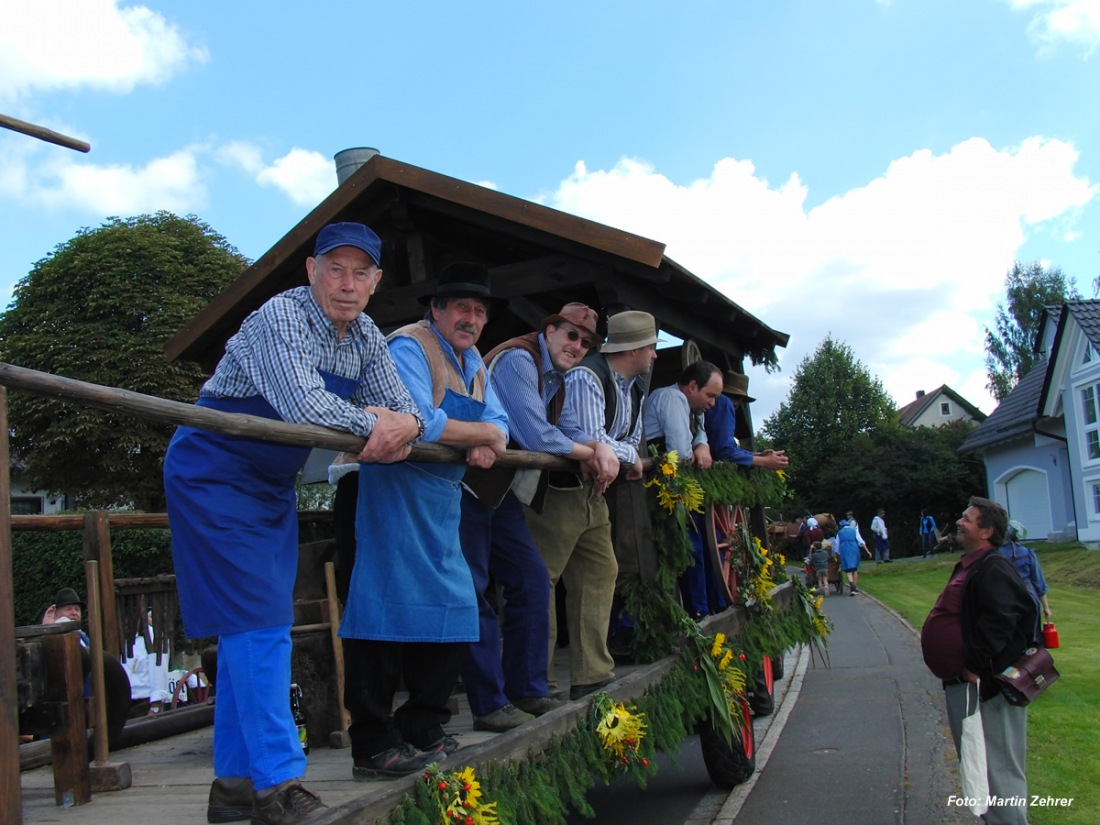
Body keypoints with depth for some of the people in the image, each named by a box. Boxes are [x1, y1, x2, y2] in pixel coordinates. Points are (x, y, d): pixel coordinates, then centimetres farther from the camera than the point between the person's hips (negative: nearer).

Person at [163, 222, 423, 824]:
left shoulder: (366, 338, 4)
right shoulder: (281, 317, -20)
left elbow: (405, 410, 6)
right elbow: (303, 405, -33)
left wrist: (403, 428, -18)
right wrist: (374, 423, -19)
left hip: (269, 483, 8)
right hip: (214, 475, -8)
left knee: (256, 628, 9)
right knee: (257, 622, -13)